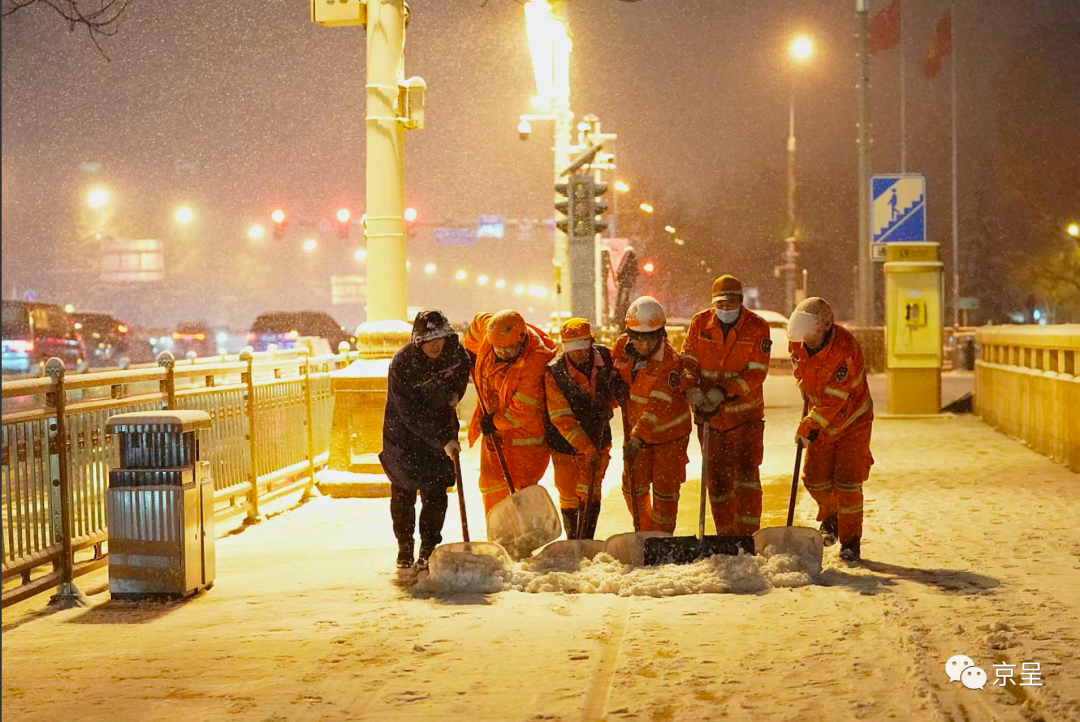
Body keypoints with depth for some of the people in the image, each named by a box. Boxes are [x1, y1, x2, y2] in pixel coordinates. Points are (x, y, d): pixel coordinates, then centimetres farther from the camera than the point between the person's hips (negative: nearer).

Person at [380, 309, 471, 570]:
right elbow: (411, 415, -29)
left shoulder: (452, 347, -13)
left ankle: (428, 550, 6)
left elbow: (464, 366, 14)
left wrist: (456, 392, -3)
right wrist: (443, 441, -33)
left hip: (441, 427, 3)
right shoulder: (402, 364, -28)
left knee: (435, 493, -2)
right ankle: (404, 549, 23)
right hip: (405, 434, -3)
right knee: (403, 494, 7)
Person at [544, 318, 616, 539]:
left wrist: (608, 407, -7)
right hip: (565, 444, -2)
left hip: (598, 440, 2)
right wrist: (586, 448, -26)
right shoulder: (554, 372, -20)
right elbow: (561, 419, -21)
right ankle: (573, 543, 27)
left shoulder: (605, 358, -11)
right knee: (569, 496, 9)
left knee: (590, 494, -1)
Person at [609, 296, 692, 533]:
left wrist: (638, 438, -42)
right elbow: (612, 367, 14)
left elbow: (658, 406, -34)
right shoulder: (622, 346, -10)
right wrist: (615, 381, -9)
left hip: (668, 431, -5)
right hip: (636, 429, 5)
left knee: (665, 489, 0)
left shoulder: (669, 362, -27)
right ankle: (645, 533, 30)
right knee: (633, 487, 7)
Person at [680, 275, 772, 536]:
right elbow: (688, 360, 0)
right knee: (717, 477, 8)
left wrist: (724, 391, -25)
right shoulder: (700, 323, 0)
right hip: (710, 415, 3)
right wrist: (691, 387, -20)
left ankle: (748, 532, -6)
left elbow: (756, 373, -14)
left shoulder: (757, 327, -9)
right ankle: (726, 535, 19)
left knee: (746, 471, -11)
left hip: (745, 414, -3)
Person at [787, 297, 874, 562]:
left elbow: (834, 398, -30)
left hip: (852, 420, -5)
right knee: (814, 478, 2)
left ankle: (850, 542, 4)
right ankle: (830, 516, 33)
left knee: (847, 481, -9)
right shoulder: (797, 342, -12)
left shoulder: (845, 349, -31)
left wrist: (808, 427, -28)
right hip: (820, 421, 5)